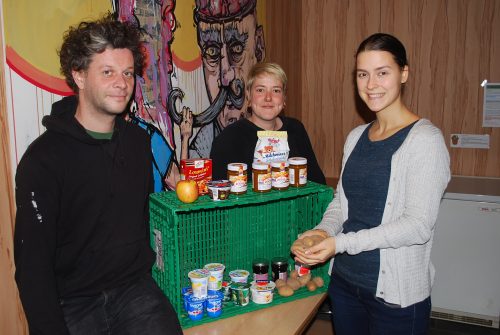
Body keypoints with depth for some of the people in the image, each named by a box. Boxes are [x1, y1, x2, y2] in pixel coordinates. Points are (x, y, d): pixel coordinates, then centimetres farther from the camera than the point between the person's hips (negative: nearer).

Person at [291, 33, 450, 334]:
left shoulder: (425, 139, -14)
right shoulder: (356, 137, 7)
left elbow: (418, 226, -19)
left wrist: (340, 243, -23)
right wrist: (323, 230, -7)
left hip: (397, 295, -6)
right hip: (344, 283, 6)